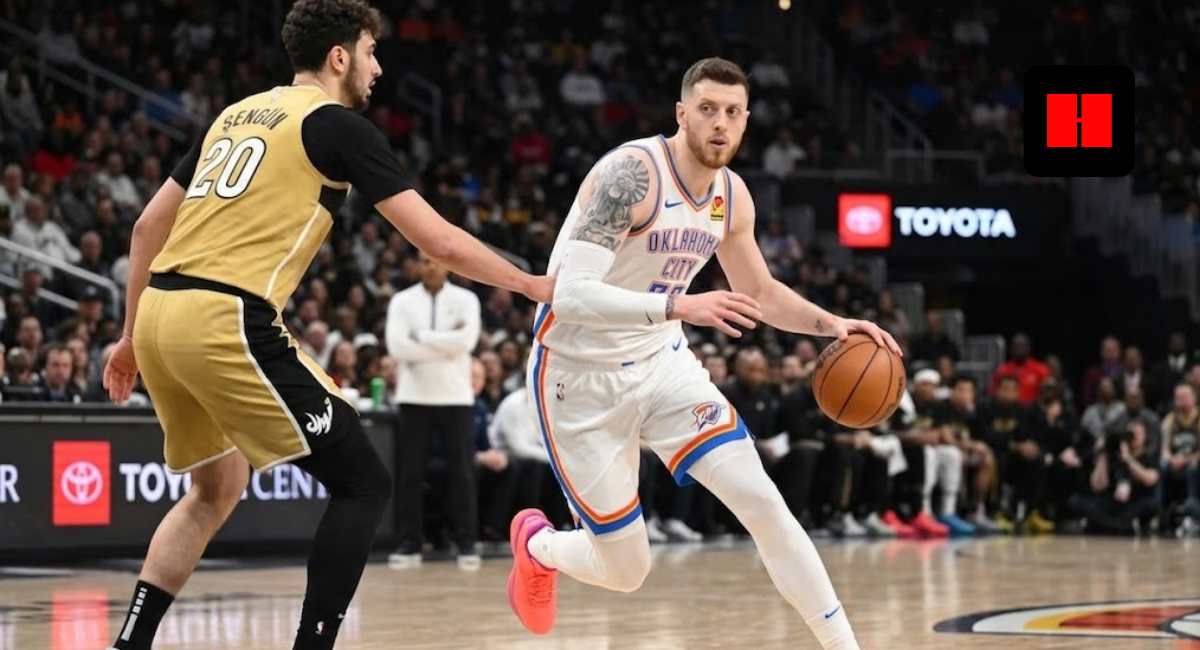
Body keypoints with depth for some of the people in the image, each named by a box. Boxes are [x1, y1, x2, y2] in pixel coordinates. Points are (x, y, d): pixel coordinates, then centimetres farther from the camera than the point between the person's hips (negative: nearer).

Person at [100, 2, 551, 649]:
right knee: (364, 485, 0)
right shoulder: (338, 125, 1)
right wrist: (531, 285, 13)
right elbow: (440, 241, -1)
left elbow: (148, 225, 24)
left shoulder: (237, 114, 22)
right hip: (226, 322, -8)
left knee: (218, 488, 26)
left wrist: (133, 337, 31)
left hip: (159, 313, 8)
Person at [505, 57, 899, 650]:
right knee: (626, 571, 1)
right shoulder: (631, 173, -25)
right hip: (582, 378, -6)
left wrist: (832, 325, -1)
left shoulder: (732, 196, -1)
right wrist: (678, 305, -46)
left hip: (661, 362, 6)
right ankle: (535, 546, 36)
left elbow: (761, 294, 17)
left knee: (762, 502, -11)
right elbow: (570, 296, -34)